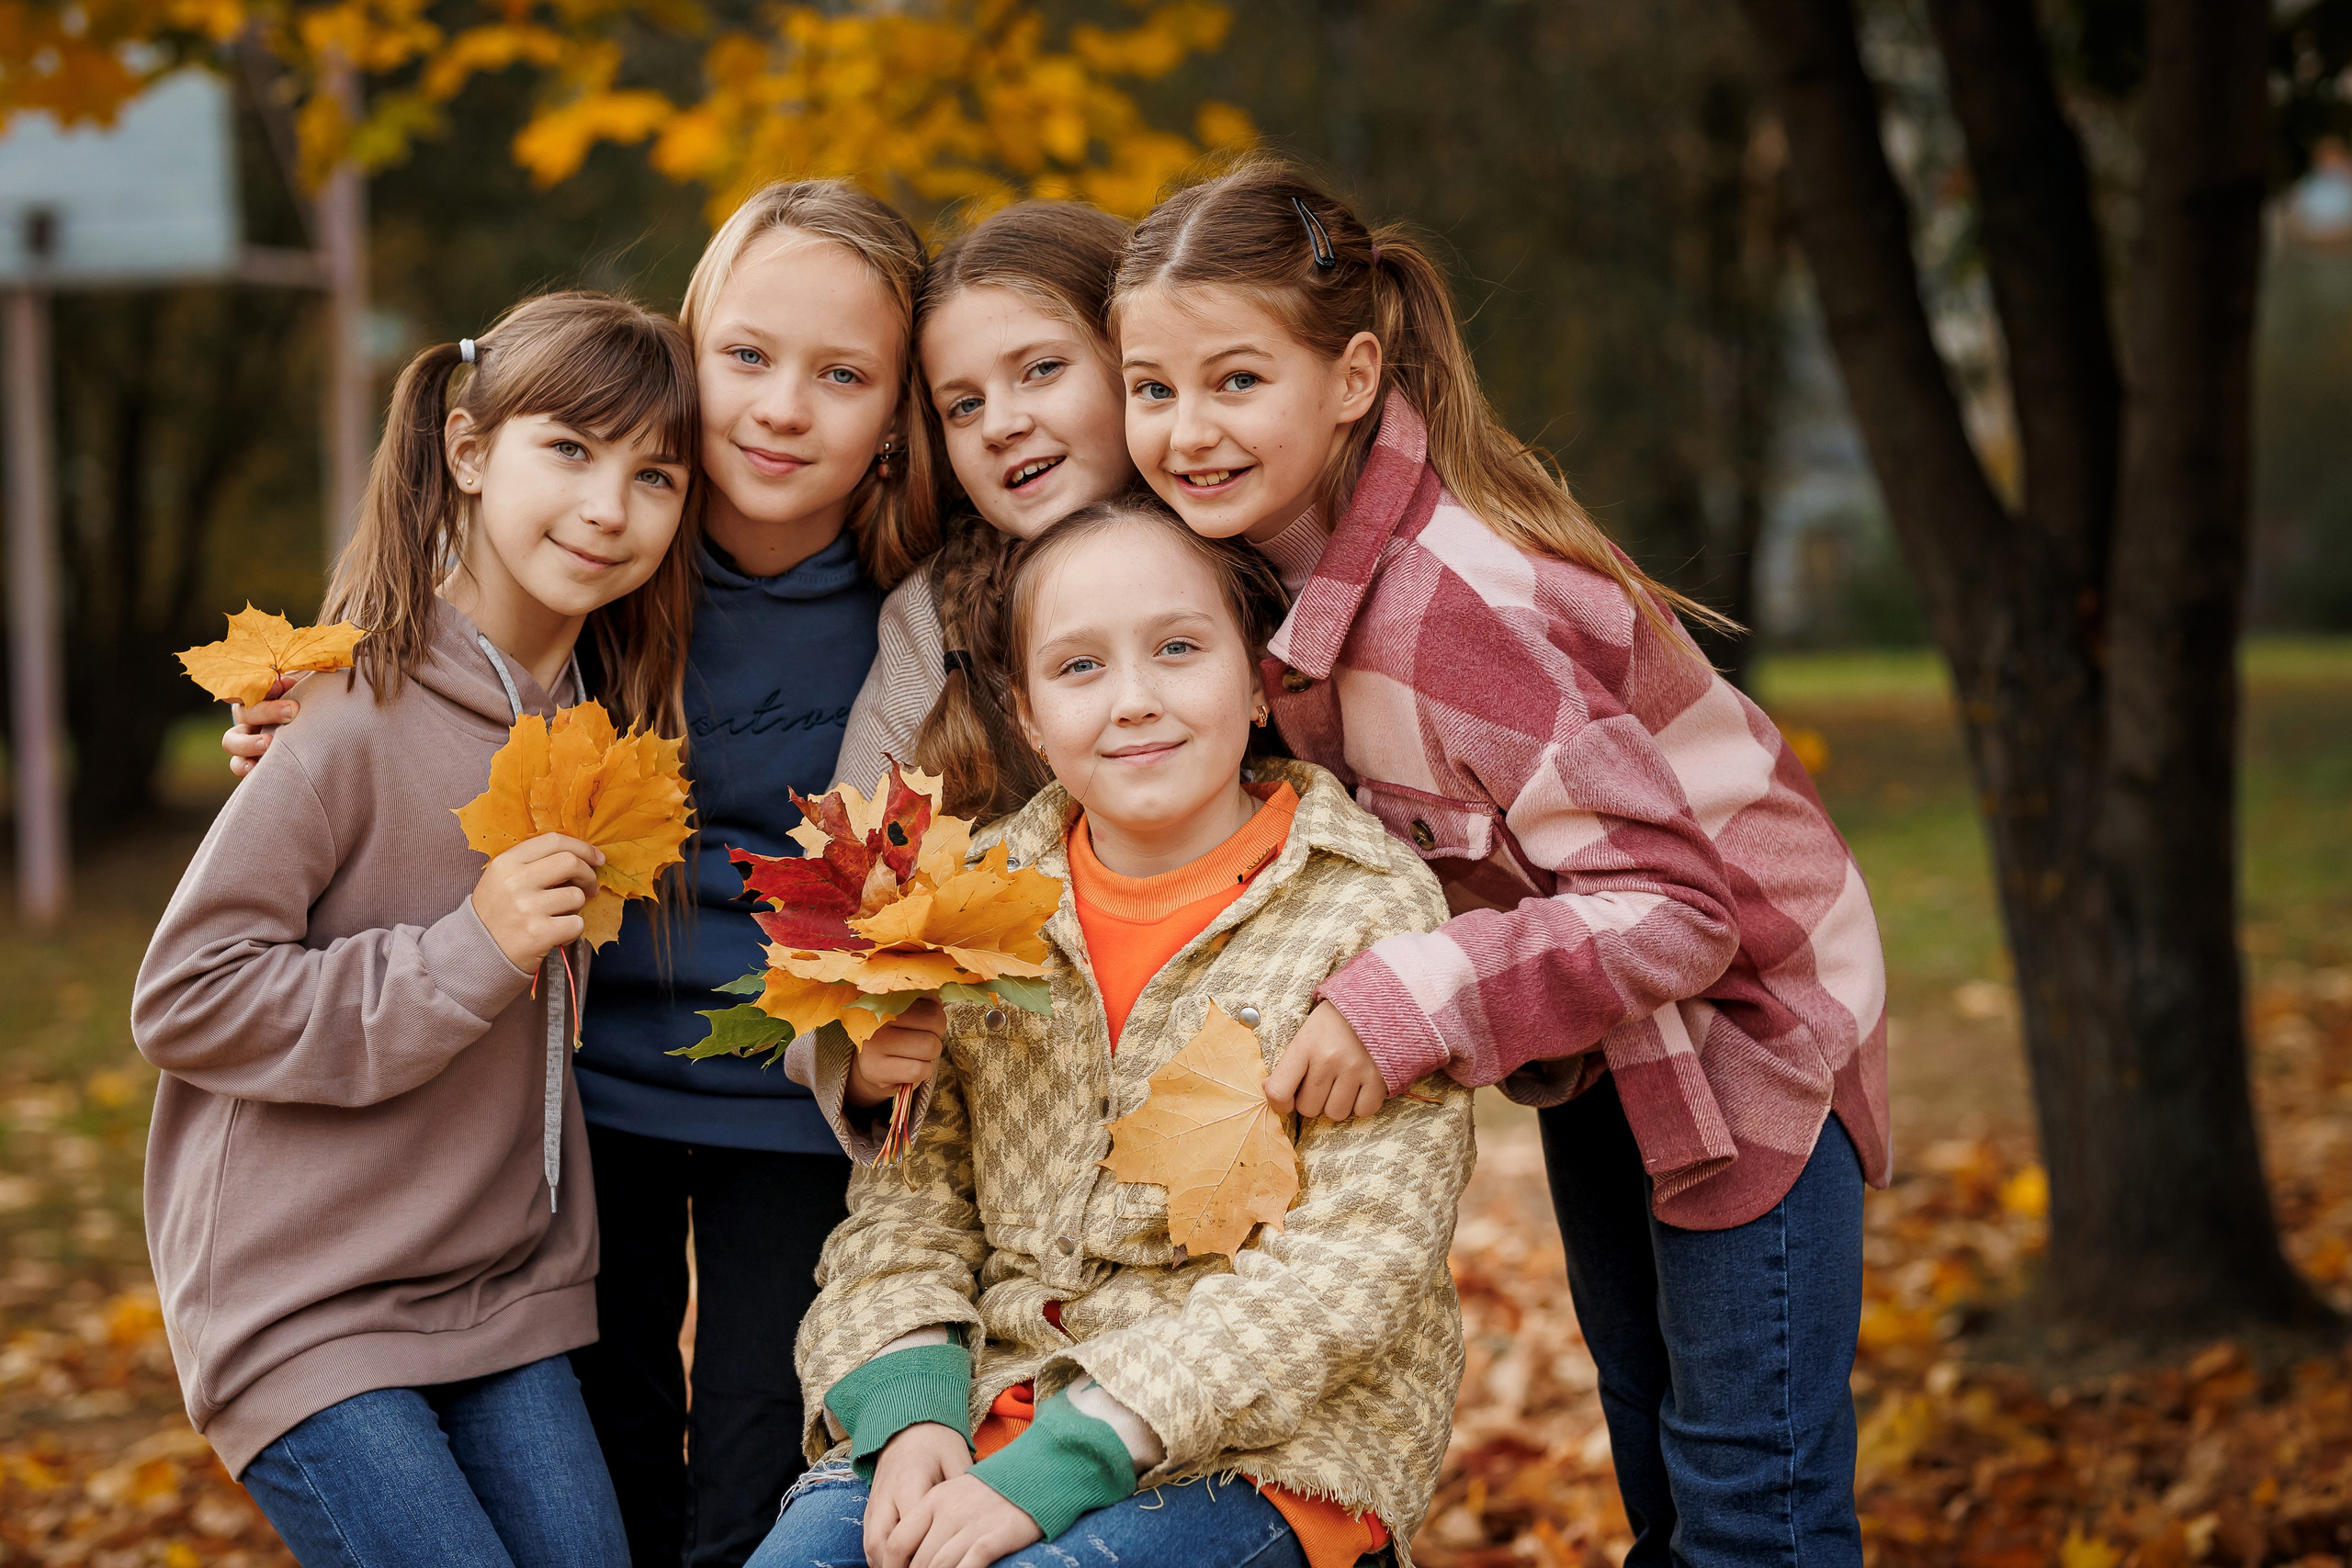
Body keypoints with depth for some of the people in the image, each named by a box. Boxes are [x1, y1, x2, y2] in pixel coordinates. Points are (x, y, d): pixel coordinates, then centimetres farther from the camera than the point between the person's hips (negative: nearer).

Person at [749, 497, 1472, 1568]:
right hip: (994, 1395, 4)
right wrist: (908, 1409, -12)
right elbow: (910, 1184, 9)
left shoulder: (1373, 911, -7)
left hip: (1264, 1446, -4)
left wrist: (1047, 1474, -20)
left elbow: (1354, 1260, -15)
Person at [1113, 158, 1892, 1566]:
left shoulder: (1453, 605, -34)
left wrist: (1406, 1004, -41)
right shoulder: (1293, 542, -10)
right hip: (1600, 1042, 8)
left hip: (1738, 1014, -8)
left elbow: (1674, 906, -35)